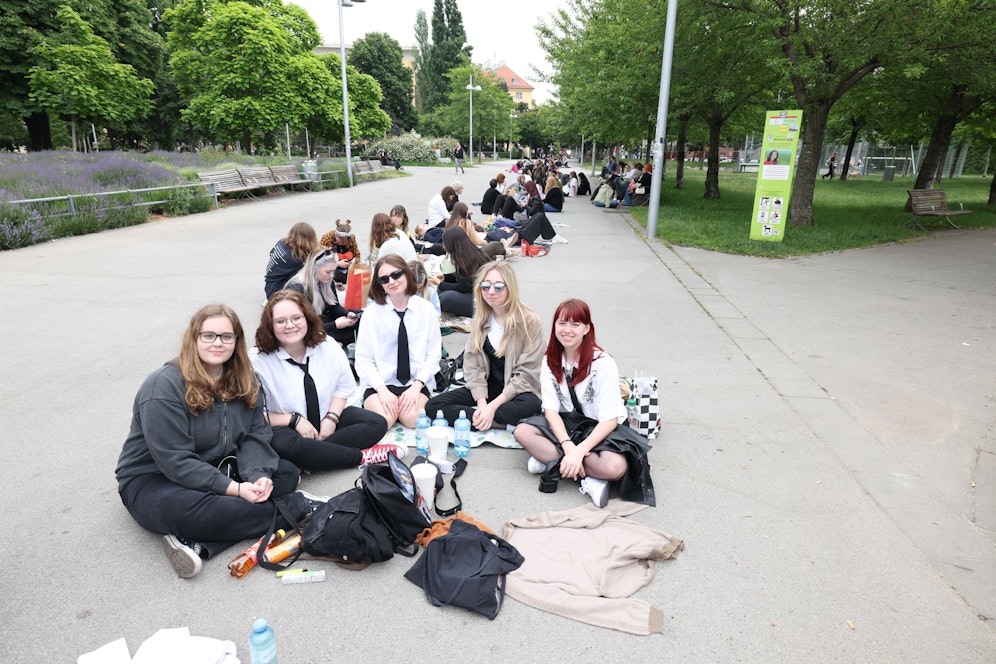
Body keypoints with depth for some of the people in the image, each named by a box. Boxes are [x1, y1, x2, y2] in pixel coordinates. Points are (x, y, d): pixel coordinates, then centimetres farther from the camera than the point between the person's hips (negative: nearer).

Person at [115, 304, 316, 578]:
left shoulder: (243, 382, 1)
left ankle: (198, 544, -26)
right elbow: (176, 462, -25)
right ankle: (299, 508, -19)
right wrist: (235, 489, -30)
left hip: (217, 470, 7)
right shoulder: (164, 386, -20)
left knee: (287, 473, -11)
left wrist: (259, 476, -25)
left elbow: (256, 436, -4)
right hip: (154, 479, -7)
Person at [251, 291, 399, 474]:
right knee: (284, 445, -39)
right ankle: (361, 457, -24)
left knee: (377, 423, -14)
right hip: (284, 428, -4)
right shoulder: (257, 362, -16)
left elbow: (344, 387, 5)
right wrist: (294, 419, -21)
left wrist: (331, 418, -10)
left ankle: (314, 456, -24)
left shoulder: (329, 347, -5)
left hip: (327, 419, 4)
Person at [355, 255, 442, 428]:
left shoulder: (426, 309, 0)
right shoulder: (372, 311, -2)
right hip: (380, 382, 0)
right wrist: (382, 390, -16)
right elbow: (363, 358, -3)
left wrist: (416, 386, -13)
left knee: (413, 419, -27)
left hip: (416, 382, 0)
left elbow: (434, 355, 0)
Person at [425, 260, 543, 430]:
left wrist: (492, 406, -20)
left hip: (516, 391, -5)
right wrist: (481, 403, -18)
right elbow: (473, 365, -1)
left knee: (530, 406, -39)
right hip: (487, 389, 5)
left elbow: (526, 374, -14)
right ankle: (504, 424, -19)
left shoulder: (529, 322, -11)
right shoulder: (480, 320, 5)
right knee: (433, 405, -15)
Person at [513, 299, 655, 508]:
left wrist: (579, 451, -31)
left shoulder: (603, 363, -19)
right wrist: (568, 446, -26)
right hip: (567, 423, 5)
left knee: (614, 467, -36)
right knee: (522, 431, -23)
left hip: (601, 428, -5)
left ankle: (551, 461, -20)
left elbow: (609, 419, -20)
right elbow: (551, 409, -9)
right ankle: (587, 478, -22)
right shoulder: (551, 361, -3)